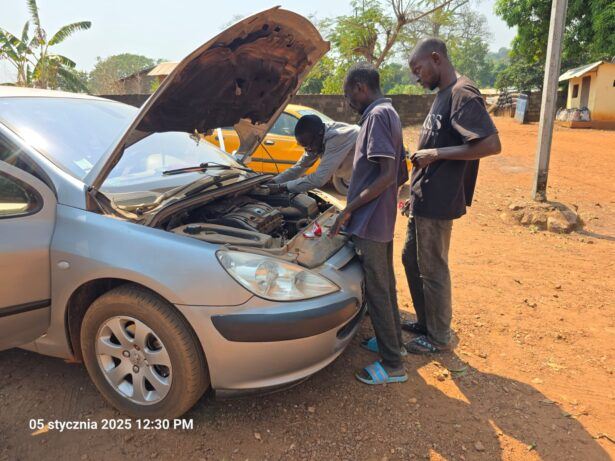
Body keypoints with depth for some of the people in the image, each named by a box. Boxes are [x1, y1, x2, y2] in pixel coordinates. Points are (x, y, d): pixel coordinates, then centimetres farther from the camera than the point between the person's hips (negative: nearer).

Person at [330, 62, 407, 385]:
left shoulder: (377, 115, -17)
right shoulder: (388, 113, 14)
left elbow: (387, 174, -24)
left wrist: (349, 209, -19)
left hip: (370, 223, -10)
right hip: (383, 219, 10)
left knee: (377, 289, -1)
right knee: (384, 283, 20)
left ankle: (393, 365, 11)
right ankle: (392, 340, 37)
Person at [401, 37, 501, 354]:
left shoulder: (463, 94, -16)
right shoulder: (443, 95, 15)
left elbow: (491, 145, -25)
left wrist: (434, 154, -21)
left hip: (438, 203, -10)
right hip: (423, 200, 10)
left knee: (433, 269, 2)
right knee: (411, 259, 18)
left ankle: (440, 337, 20)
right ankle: (425, 321, 35)